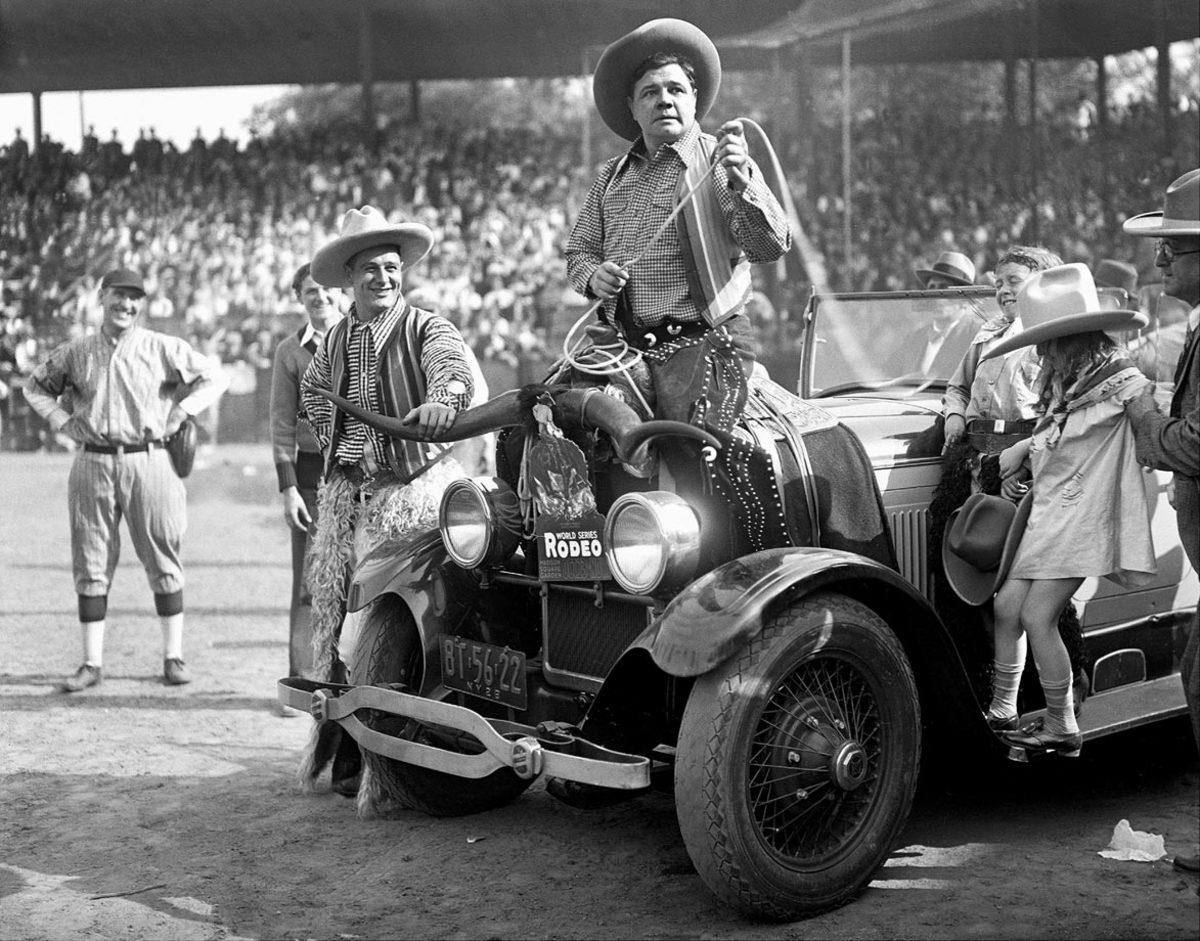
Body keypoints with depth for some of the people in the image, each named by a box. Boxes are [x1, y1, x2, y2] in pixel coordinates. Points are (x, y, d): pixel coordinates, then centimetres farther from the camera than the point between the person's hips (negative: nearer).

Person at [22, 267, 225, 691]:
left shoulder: (162, 348, 1)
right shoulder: (75, 353, 9)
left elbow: (212, 377, 4)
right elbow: (35, 386, 22)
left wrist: (176, 416, -3)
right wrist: (63, 421, 7)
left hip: (148, 461, -2)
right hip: (92, 463, 2)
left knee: (163, 560, 1)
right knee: (91, 564, 3)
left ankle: (173, 656, 10)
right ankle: (92, 662, 10)